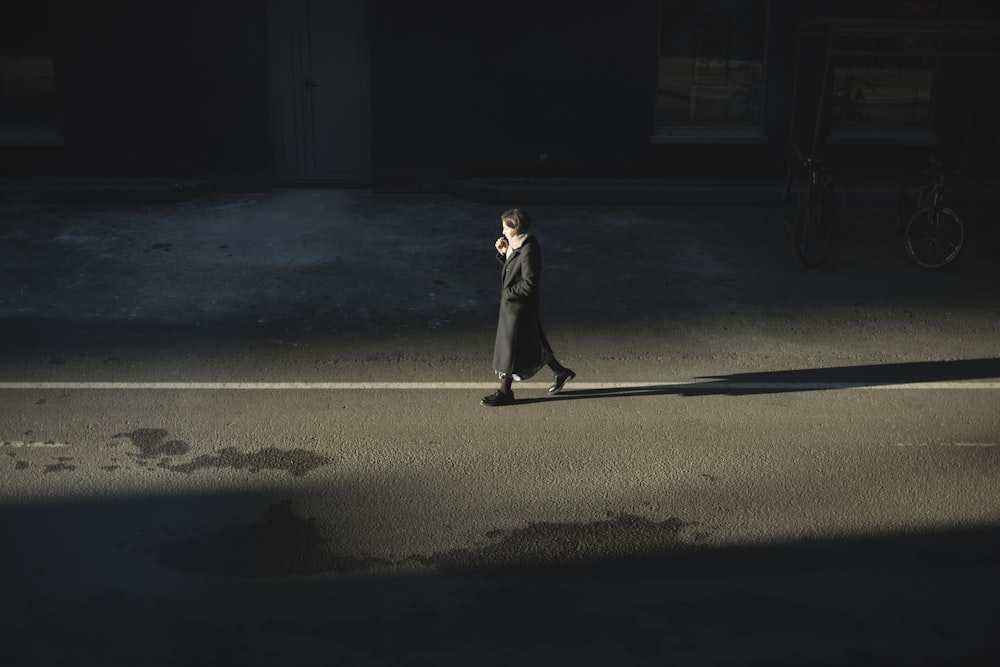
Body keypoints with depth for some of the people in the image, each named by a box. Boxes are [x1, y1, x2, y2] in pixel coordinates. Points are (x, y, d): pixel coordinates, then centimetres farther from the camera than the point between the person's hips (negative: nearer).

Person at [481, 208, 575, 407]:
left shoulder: (528, 250, -25)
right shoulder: (517, 244, 5)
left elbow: (529, 283, -25)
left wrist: (508, 292, -16)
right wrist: (504, 253, 1)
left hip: (519, 306, -10)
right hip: (511, 303, 10)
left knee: (510, 346, 2)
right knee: (529, 343, 20)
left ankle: (505, 391, 16)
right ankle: (561, 372, 32)